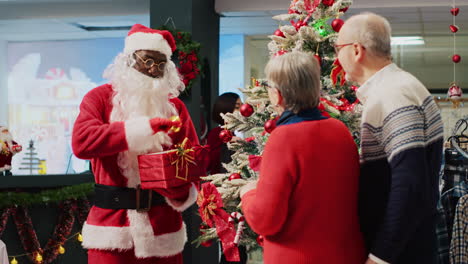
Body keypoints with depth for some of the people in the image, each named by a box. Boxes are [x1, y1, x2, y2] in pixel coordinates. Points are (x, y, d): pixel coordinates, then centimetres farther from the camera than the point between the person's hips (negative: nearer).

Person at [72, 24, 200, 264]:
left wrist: (180, 186, -18)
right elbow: (82, 142, -16)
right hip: (112, 225, -2)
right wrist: (142, 128, -21)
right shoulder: (100, 98, 2)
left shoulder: (175, 106, 10)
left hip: (163, 226, 3)